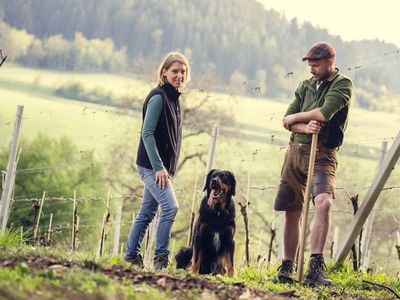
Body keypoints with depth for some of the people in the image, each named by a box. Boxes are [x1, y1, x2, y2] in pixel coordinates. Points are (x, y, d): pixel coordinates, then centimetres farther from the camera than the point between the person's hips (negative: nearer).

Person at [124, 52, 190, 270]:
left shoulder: (173, 98, 14)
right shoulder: (158, 97, -13)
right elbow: (147, 133, -18)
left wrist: (166, 167, 15)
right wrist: (159, 167, -22)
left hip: (161, 166, 9)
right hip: (152, 165, -9)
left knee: (147, 212, 11)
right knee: (170, 206, -16)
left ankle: (131, 255, 16)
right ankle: (160, 257, -13)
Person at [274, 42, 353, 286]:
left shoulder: (342, 85, -2)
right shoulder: (306, 86, 15)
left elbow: (325, 112, -18)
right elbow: (287, 121, 9)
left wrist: (295, 117, -3)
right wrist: (304, 126, -13)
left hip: (323, 155, -5)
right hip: (296, 152, 5)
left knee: (324, 202, -27)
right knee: (292, 212, 7)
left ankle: (315, 268, -30)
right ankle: (287, 267, 18)